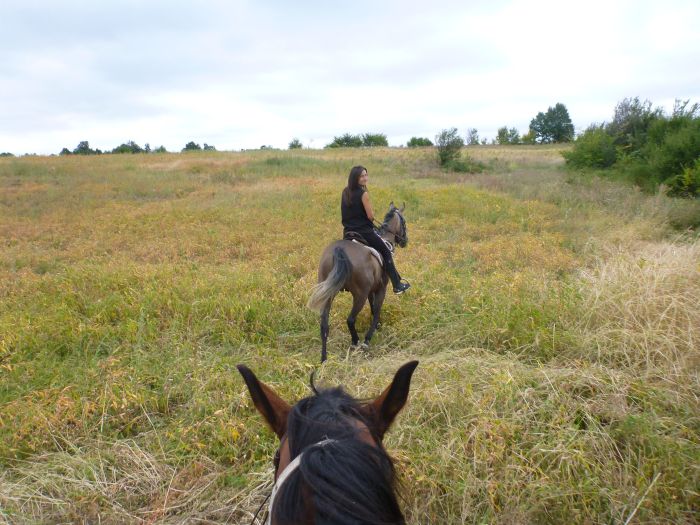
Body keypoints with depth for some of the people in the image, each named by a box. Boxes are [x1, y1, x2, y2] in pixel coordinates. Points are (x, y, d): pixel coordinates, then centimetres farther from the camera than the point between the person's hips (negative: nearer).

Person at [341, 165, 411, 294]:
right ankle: (397, 285, 12)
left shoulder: (345, 192, 6)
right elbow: (371, 216, -13)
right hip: (364, 231, -6)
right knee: (386, 252, 9)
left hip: (347, 232, 6)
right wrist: (371, 215, 7)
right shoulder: (363, 193, -16)